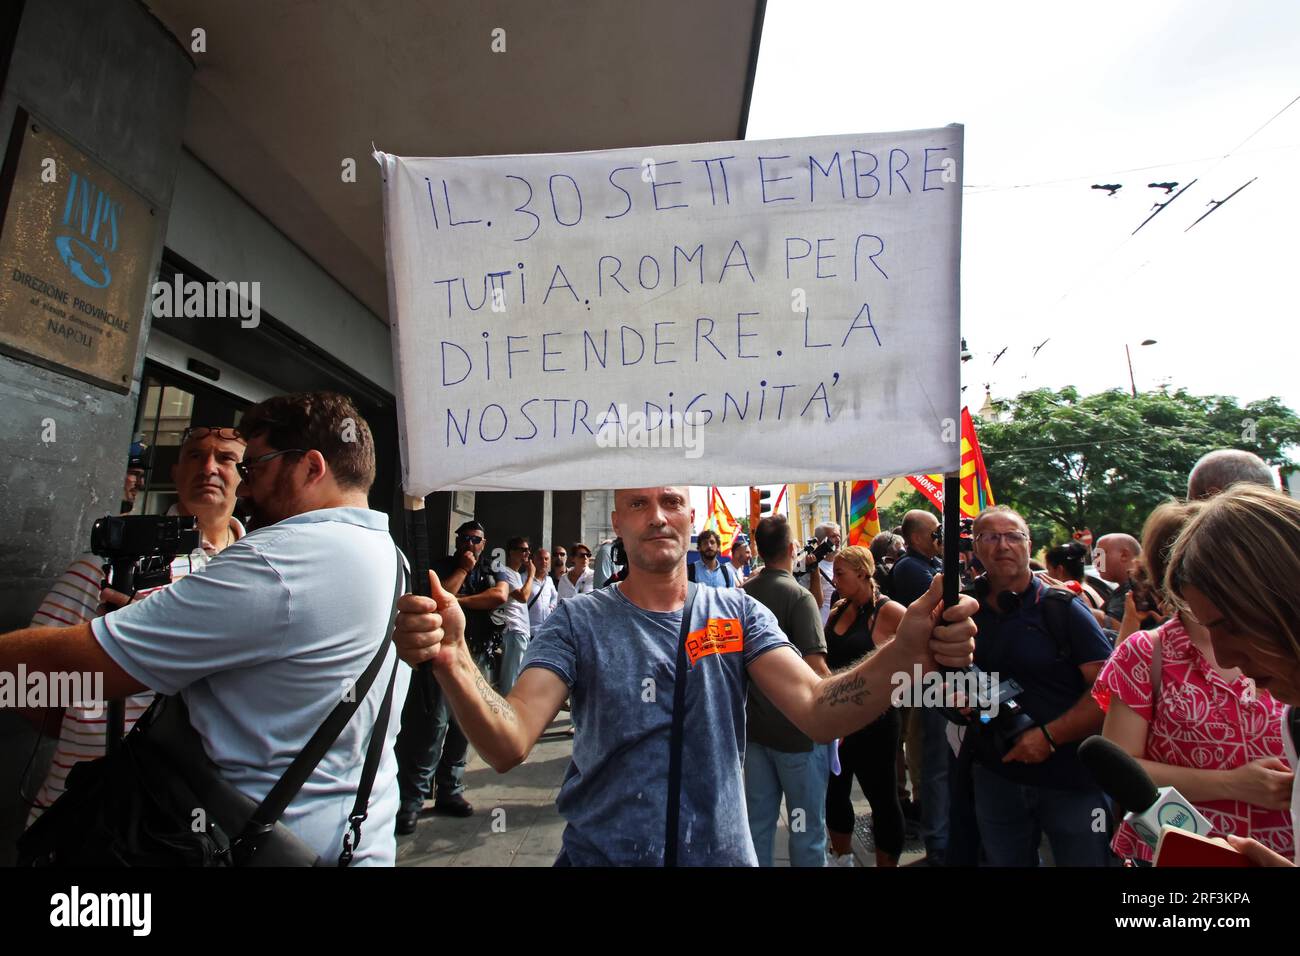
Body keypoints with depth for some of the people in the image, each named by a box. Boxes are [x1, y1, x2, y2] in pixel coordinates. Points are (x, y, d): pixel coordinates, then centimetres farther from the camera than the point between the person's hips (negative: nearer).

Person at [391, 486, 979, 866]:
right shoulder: (577, 621, -9)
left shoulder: (739, 614, -5)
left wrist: (906, 653, -35)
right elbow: (508, 746, -20)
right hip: (601, 853, -1)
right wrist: (452, 660, -39)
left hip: (722, 853, 2)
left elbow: (817, 712, -17)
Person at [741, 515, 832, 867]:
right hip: (798, 729, -6)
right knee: (807, 828, 11)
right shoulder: (798, 596, -18)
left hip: (754, 727, 6)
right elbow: (815, 668, -23)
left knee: (758, 821, 17)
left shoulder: (741, 593, 1)